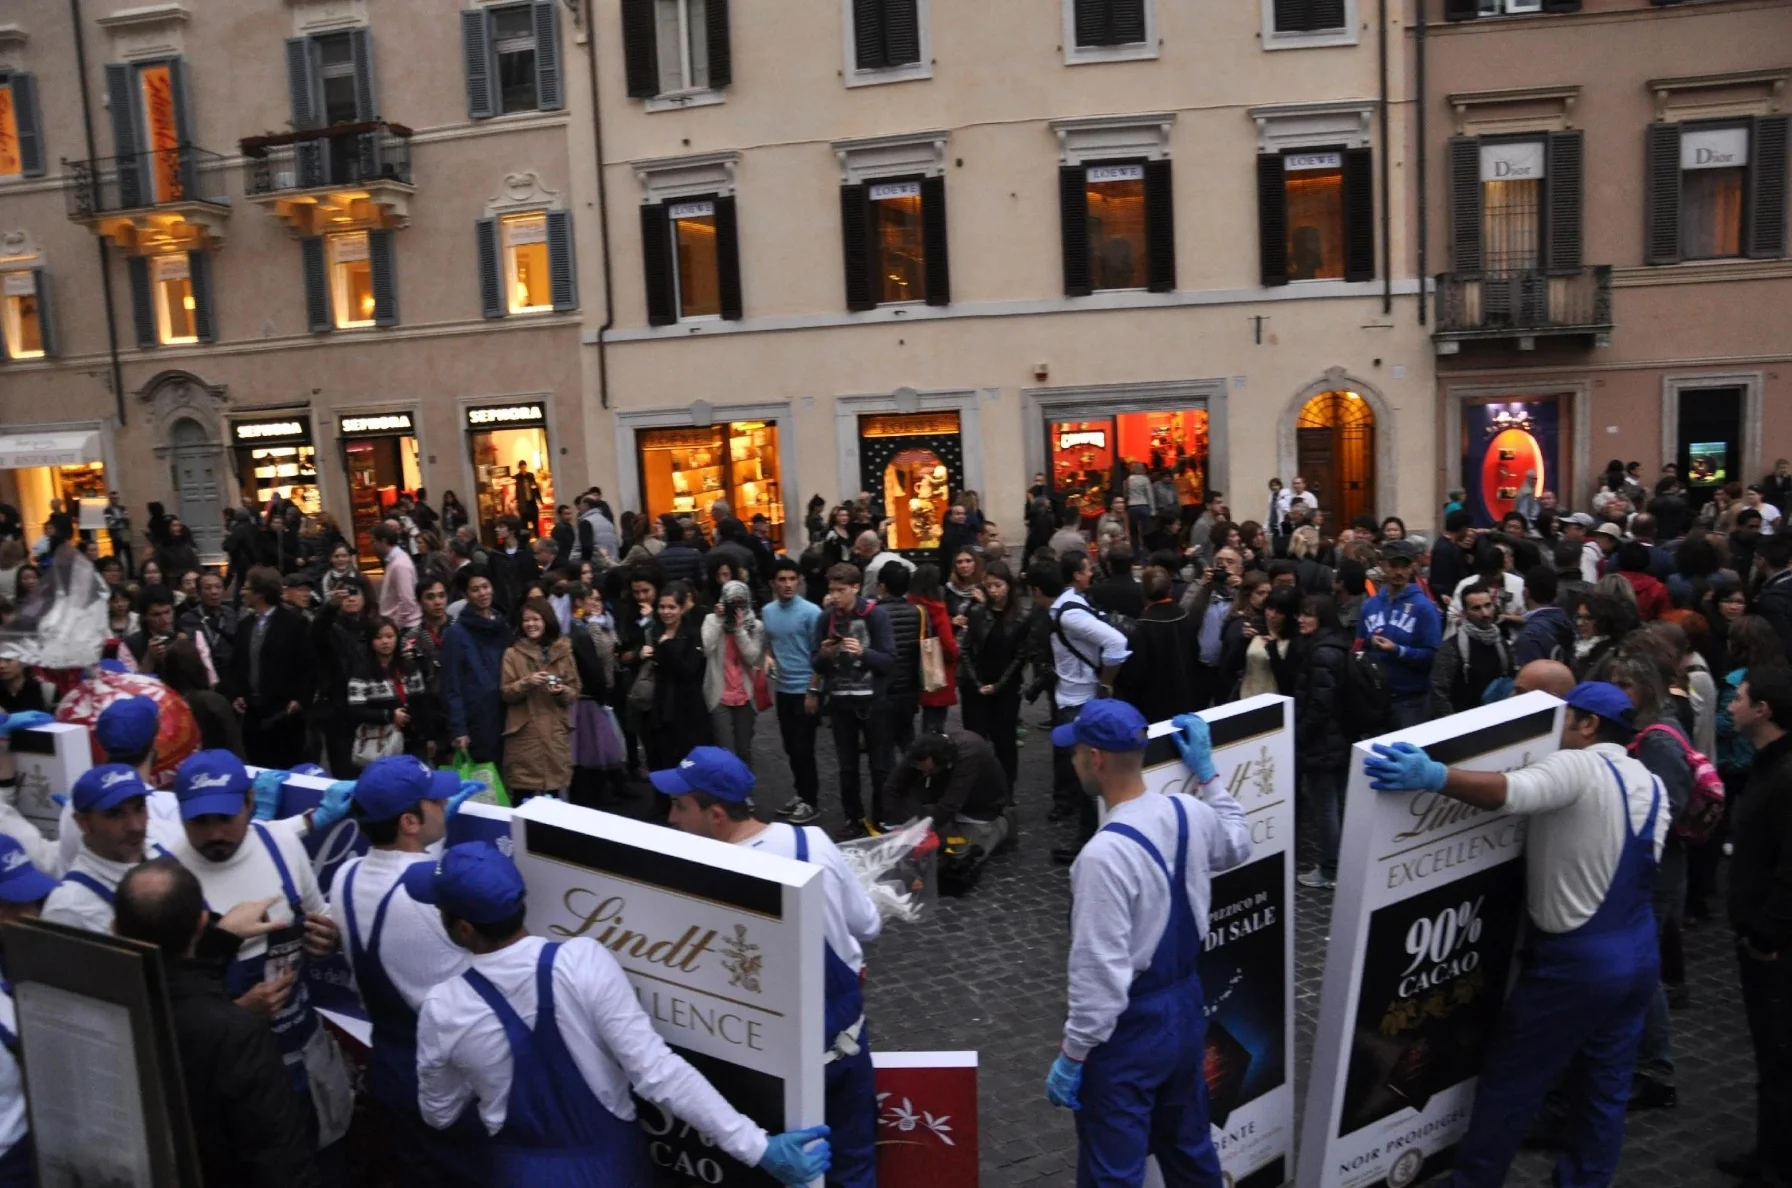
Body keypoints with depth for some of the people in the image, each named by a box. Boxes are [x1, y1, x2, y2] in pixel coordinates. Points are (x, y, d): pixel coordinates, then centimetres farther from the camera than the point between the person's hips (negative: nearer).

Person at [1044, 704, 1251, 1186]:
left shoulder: (1105, 853, -29)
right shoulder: (1190, 812, -6)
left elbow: (1101, 974, -26)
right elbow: (1237, 846, 19)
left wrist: (1072, 1055, -14)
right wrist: (1207, 772, 21)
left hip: (1130, 1024, -8)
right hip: (1186, 1003, 8)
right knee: (1190, 1147, 25)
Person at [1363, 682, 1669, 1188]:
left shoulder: (1579, 768, -18)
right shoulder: (1653, 786, 8)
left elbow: (1514, 792, -39)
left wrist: (1434, 775, -52)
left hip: (1576, 958, -7)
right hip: (1640, 951, 8)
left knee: (1511, 1080, 7)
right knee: (1605, 1086, 17)